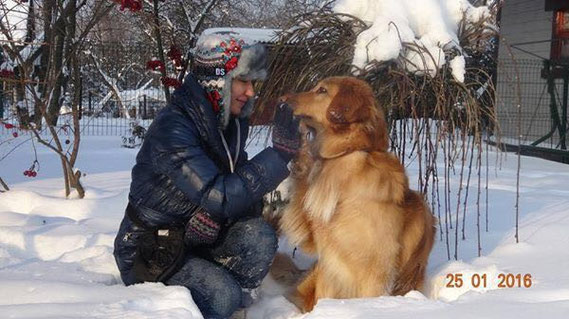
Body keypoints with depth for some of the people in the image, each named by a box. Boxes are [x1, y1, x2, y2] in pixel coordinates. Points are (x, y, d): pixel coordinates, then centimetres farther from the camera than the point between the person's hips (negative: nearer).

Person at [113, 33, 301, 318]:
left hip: (196, 240, 7)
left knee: (259, 236, -21)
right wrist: (280, 152, -34)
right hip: (150, 251, -7)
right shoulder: (171, 128, -24)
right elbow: (218, 197, -33)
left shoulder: (230, 123, 1)